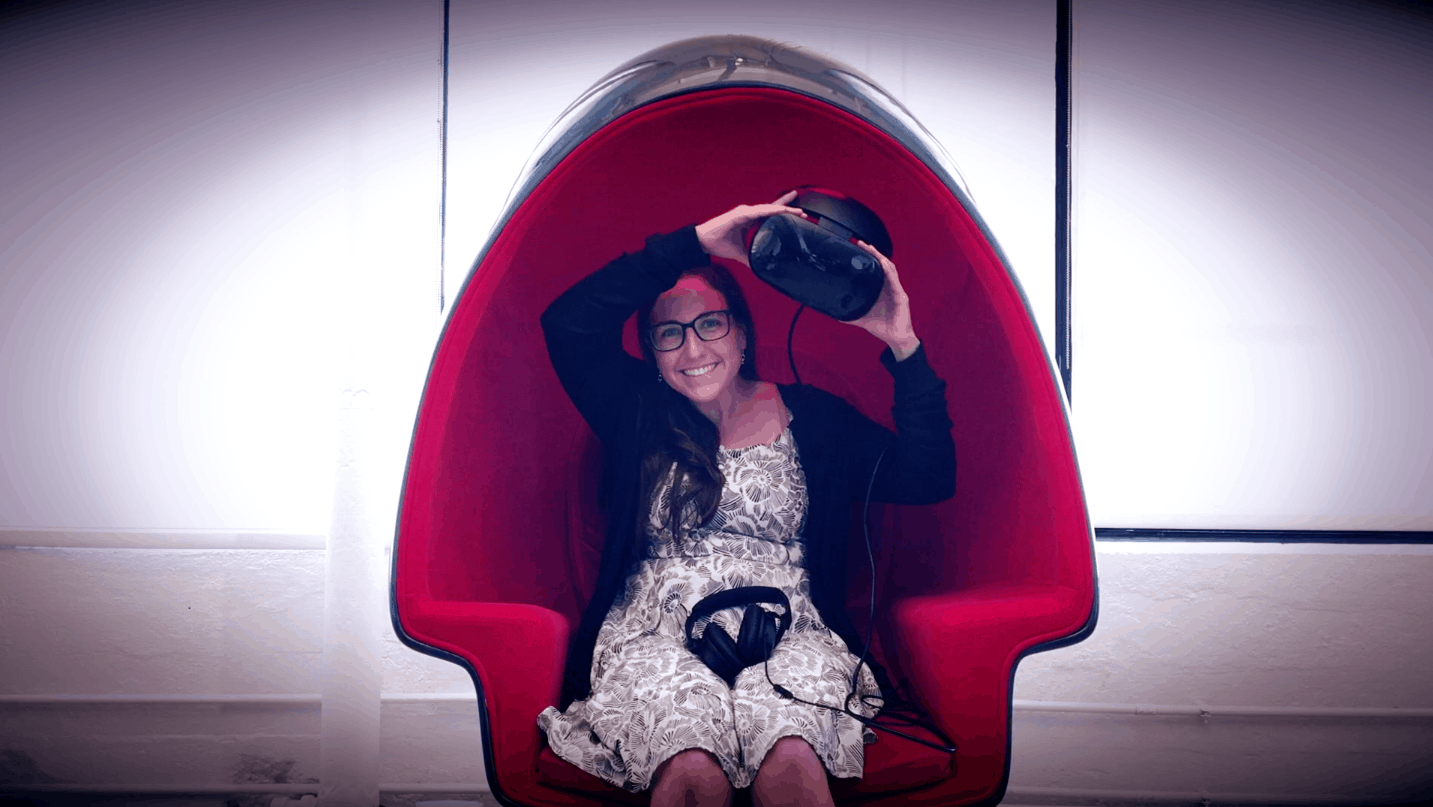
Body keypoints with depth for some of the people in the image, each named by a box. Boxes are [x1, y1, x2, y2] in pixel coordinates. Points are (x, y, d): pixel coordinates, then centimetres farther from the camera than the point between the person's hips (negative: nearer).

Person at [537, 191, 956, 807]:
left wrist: (904, 348, -4)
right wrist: (694, 243, -5)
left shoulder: (810, 416, 16)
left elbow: (927, 480, 6)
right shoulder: (637, 411, 15)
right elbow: (566, 323, -2)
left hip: (788, 634, 1)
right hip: (658, 634, 0)